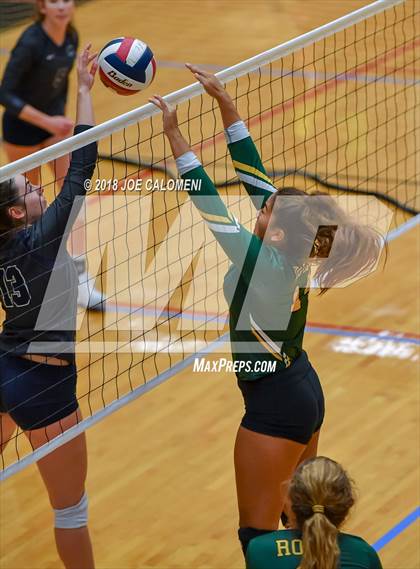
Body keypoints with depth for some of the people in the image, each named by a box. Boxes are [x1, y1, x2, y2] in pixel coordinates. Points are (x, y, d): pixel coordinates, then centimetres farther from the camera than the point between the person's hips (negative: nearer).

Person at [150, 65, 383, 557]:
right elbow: (250, 167, -3)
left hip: (275, 407, -9)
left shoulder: (264, 262, -27)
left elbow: (206, 198, -29)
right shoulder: (293, 250, -7)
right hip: (305, 391, 9)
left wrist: (173, 133, -25)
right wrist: (222, 99, -3)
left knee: (258, 534, 1)